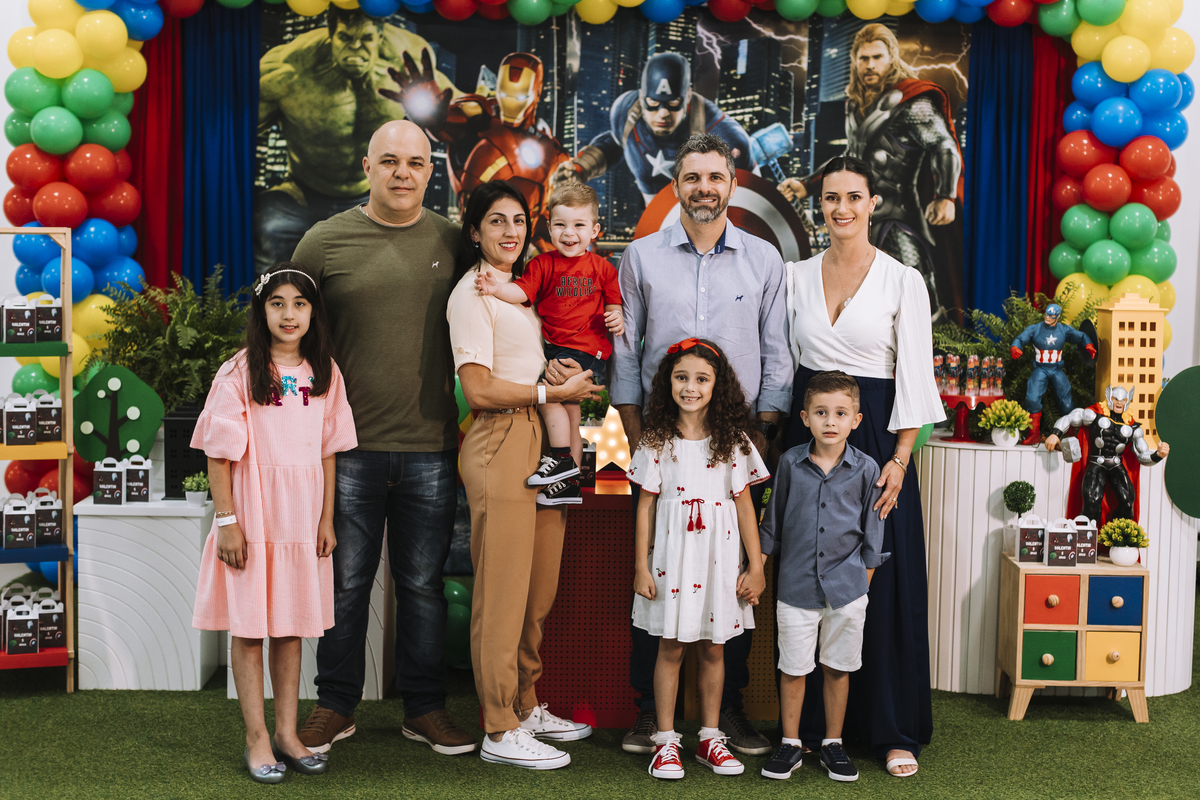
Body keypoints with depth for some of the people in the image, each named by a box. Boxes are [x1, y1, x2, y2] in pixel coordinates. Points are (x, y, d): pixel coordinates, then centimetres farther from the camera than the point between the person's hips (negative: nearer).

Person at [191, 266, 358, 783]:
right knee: (249, 626, 2)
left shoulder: (324, 373, 6)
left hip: (302, 514, 4)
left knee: (292, 625, 11)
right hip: (251, 513, -4)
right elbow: (219, 453, -8)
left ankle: (287, 731, 21)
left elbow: (328, 451, 9)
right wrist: (226, 521, -12)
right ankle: (257, 739, 11)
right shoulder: (238, 373, -6)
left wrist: (327, 517, 6)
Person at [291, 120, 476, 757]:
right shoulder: (326, 241, 1)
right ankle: (335, 705, 23)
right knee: (346, 581, 8)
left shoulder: (454, 242, 6)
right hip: (350, 445, -1)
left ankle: (425, 708, 23)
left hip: (431, 447, 1)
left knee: (423, 584, 10)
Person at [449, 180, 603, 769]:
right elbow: (479, 389, -14)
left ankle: (527, 707, 24)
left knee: (541, 588, 11)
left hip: (540, 443, 8)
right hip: (500, 445, -8)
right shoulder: (471, 294, -6)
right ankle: (500, 729, 3)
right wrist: (557, 391, -9)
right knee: (504, 592, -4)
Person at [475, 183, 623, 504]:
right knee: (569, 412, 13)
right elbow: (522, 290, -11)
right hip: (554, 348, 4)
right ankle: (569, 484, 23)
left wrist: (616, 316, -10)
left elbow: (613, 301, 11)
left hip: (587, 349, -4)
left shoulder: (601, 268, 1)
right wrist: (496, 288, -29)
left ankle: (562, 458, -5)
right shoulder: (544, 264, 2)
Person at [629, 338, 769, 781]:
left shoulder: (732, 441, 2)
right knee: (670, 647, 4)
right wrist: (641, 566, -1)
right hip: (671, 555, -1)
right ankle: (666, 740, 13)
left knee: (713, 648, 8)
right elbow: (646, 505, 2)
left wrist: (756, 566, 1)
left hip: (719, 556, 1)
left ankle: (710, 737, 20)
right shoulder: (658, 441, 0)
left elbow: (744, 504, 3)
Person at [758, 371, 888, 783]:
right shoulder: (790, 463, -3)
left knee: (837, 668, 11)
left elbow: (872, 529, 6)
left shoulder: (866, 468, -5)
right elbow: (774, 519, 8)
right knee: (793, 668, 7)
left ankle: (832, 743, 26)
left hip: (846, 586, 0)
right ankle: (790, 744, 22)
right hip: (796, 583, 0)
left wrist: (866, 575, 8)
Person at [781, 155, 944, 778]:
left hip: (874, 438, -3)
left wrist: (898, 458, -11)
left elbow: (914, 376, -5)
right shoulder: (797, 277, 8)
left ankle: (894, 731, 12)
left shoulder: (902, 281, -2)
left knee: (883, 584, 1)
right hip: (807, 438, 3)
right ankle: (810, 722, 18)